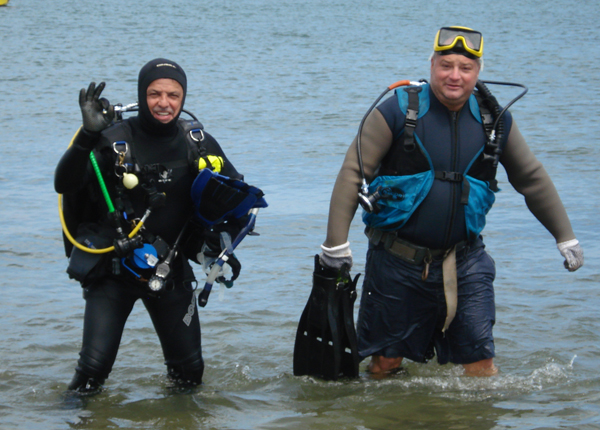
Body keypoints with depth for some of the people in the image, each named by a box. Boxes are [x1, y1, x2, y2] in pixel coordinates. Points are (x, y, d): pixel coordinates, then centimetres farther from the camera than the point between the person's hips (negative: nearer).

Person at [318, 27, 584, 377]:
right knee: (385, 363, 7)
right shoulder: (399, 110, -9)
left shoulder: (495, 119, 2)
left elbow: (532, 178, 14)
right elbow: (353, 173, -8)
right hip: (397, 260, -2)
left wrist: (566, 237, 16)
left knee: (479, 359, -4)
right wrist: (336, 241, -11)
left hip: (464, 264, 2)